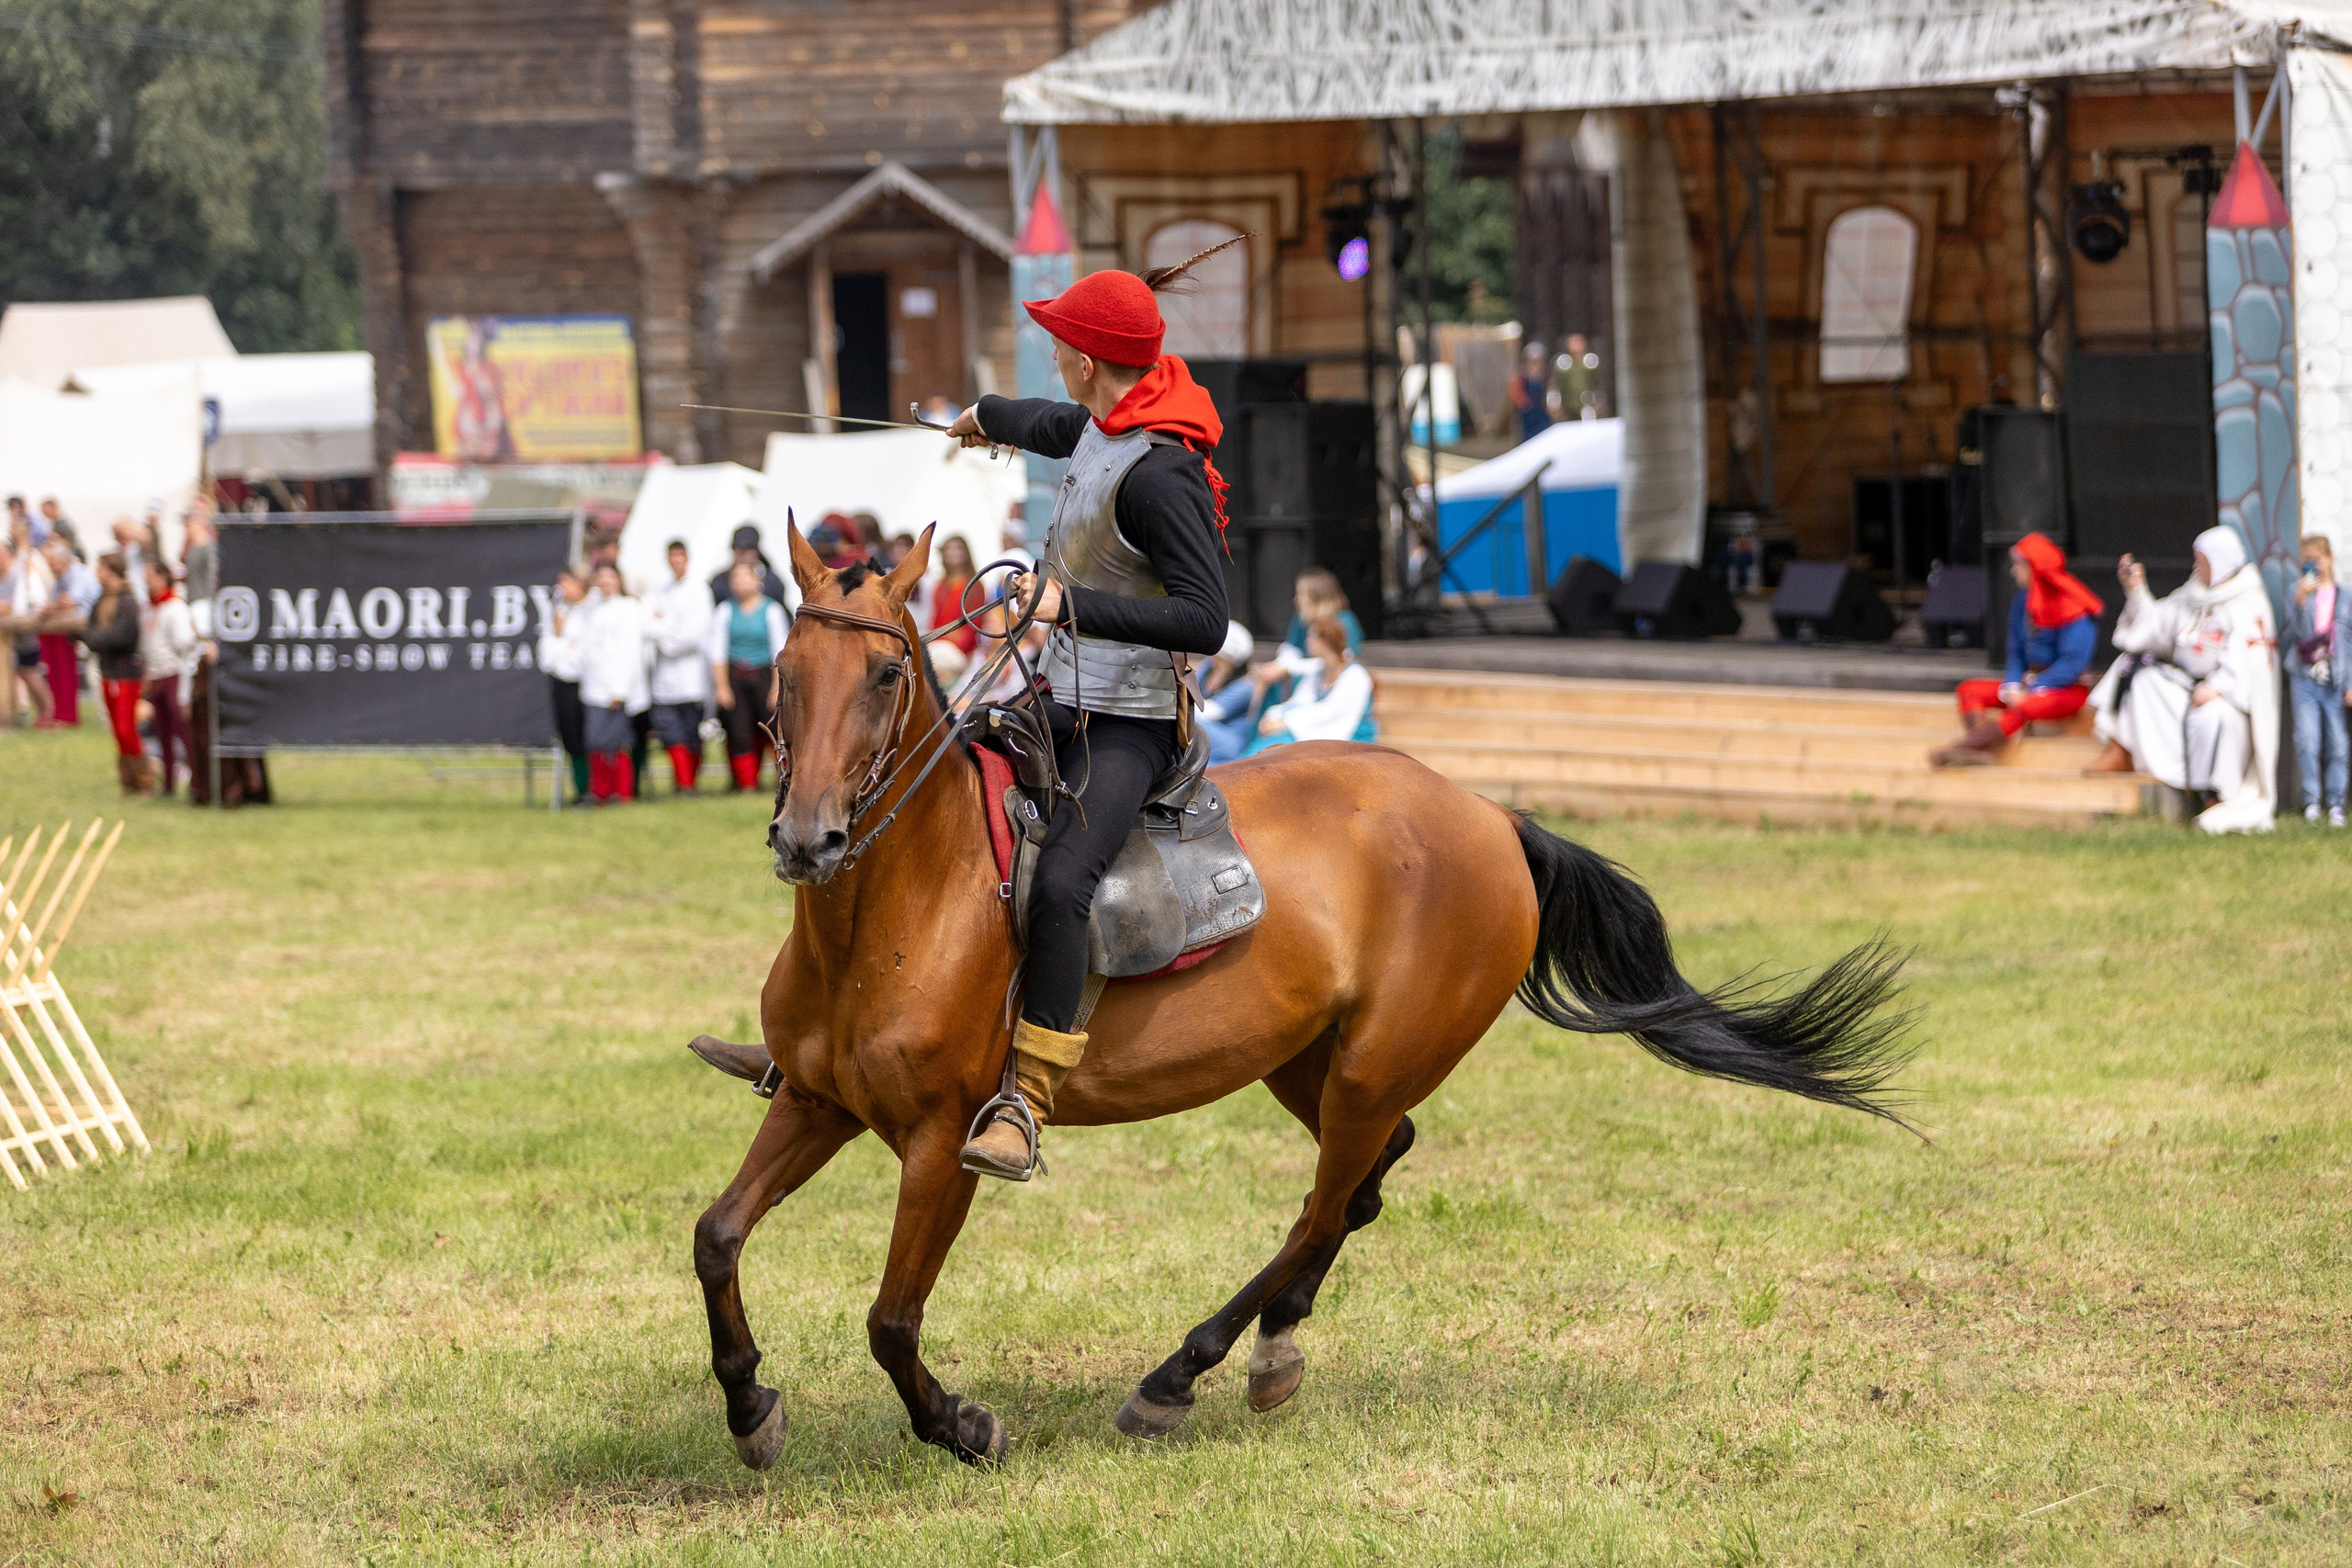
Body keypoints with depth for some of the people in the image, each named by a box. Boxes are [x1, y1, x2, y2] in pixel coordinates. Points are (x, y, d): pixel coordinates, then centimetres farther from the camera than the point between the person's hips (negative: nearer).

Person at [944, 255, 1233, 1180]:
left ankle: (1024, 1105, -34)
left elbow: (1204, 619, -27)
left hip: (1128, 726, -10)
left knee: (1059, 884, -31)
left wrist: (1073, 606, -32)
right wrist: (986, 417, 54)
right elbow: (1050, 427, 33)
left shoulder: (1155, 474, -22)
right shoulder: (1103, 428, 7)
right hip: (1058, 705, 10)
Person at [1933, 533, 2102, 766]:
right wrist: (2011, 687, -9)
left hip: (2068, 688, -8)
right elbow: (2016, 653, 11)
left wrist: (2032, 691, -23)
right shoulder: (2023, 602, 9)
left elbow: (2073, 662, -19)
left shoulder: (2073, 607, -14)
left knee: (2026, 707, -37)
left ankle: (1960, 747, -44)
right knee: (1970, 690, -10)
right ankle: (1980, 747, -36)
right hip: (2028, 683, 8)